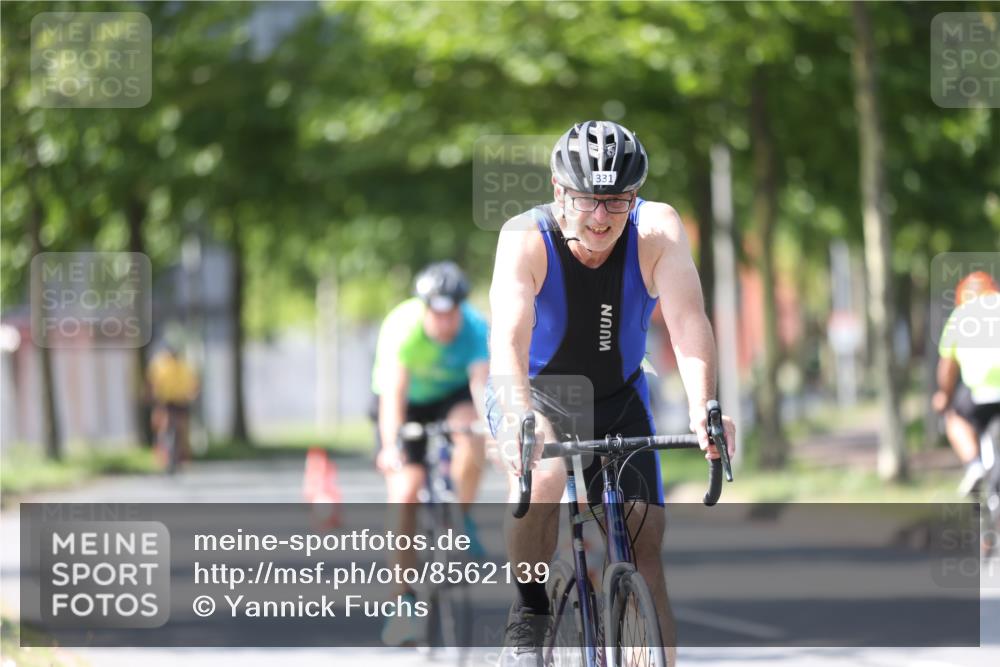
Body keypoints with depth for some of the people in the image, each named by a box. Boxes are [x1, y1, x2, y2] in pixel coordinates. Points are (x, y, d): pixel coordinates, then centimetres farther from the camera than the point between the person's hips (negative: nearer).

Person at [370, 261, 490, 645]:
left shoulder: (475, 329, -28)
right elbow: (393, 392, -40)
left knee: (469, 427, -34)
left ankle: (463, 520, -11)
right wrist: (390, 445, -53)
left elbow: (482, 384, -39)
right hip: (407, 401, -1)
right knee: (404, 491, -17)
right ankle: (404, 599, -12)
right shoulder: (402, 328, -32)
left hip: (453, 394, 1)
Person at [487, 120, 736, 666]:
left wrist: (703, 411, -52)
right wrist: (522, 420, -59)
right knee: (542, 478, -33)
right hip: (536, 391, -2)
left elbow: (687, 323, -35)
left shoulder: (656, 229, -23)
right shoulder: (526, 239, -27)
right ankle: (527, 620, -14)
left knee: (644, 538, -10)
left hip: (617, 398, 2)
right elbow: (508, 339, -40)